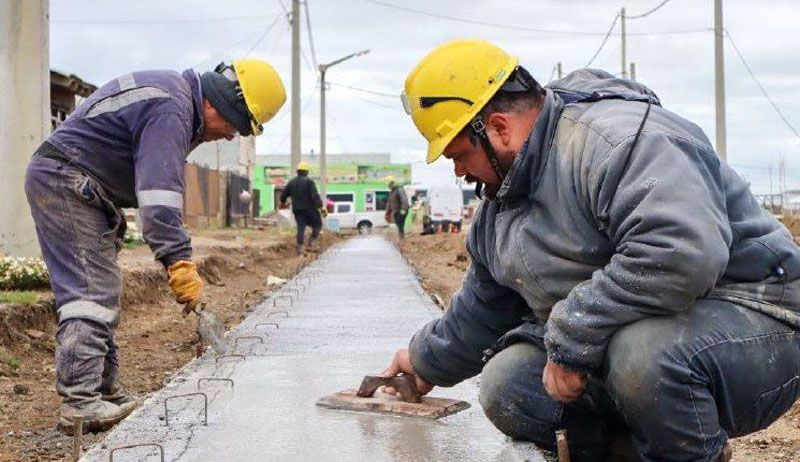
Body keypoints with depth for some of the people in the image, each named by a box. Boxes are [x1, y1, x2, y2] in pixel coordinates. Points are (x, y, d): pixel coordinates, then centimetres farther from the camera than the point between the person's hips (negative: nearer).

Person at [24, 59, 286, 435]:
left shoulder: (178, 93, 13)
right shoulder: (171, 110, -22)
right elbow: (159, 192, -32)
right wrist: (179, 262, -35)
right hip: (66, 181, -11)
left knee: (102, 289, 11)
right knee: (90, 292, -16)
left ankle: (104, 393, 16)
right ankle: (79, 403, -18)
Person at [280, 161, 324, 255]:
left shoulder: (291, 182, 9)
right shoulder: (309, 181, -8)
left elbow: (283, 194, 16)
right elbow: (315, 196, -17)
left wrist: (283, 203, 36)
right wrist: (321, 207, -16)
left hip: (297, 210, 5)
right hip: (310, 209, -4)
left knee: (301, 228, 5)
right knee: (317, 225, 12)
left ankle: (299, 247, -8)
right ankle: (311, 242, -5)